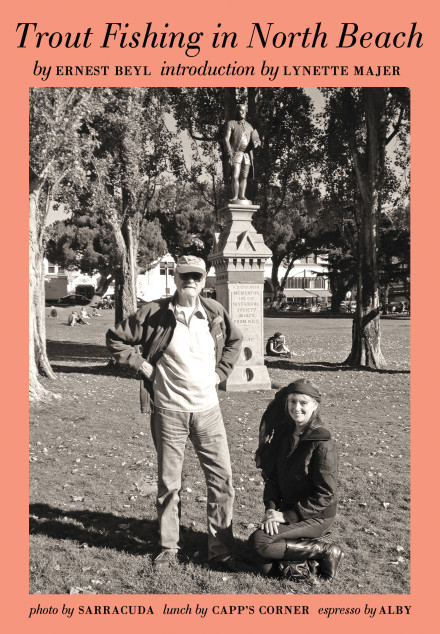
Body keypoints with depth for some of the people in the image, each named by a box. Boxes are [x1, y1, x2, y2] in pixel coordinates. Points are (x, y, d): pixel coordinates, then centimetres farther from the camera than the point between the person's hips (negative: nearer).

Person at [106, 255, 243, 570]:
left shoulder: (215, 311, 2)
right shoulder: (155, 313, -7)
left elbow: (235, 340, 20)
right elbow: (116, 338, 1)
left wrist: (220, 371, 10)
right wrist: (142, 365, -5)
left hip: (208, 409, 2)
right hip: (169, 410, -2)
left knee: (222, 479, 1)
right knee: (169, 482, 9)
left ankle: (221, 550, 15)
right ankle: (169, 547, 26)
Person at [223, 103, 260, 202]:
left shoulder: (249, 125, 21)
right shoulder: (231, 123, 5)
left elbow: (253, 140, 25)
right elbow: (226, 139, -3)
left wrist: (255, 143, -1)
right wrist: (230, 153, -15)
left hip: (247, 154, 5)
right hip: (236, 153, -5)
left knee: (244, 176, 1)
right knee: (235, 176, -11)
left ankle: (242, 195, 3)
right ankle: (235, 197, -9)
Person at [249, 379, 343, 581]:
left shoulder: (322, 443, -17)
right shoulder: (284, 433, 4)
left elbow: (325, 494, -17)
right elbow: (273, 475, 8)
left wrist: (287, 516, -18)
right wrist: (271, 508, -8)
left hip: (316, 516, -6)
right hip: (288, 510, 6)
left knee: (259, 541, -22)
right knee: (266, 567, -11)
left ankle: (326, 551, -8)